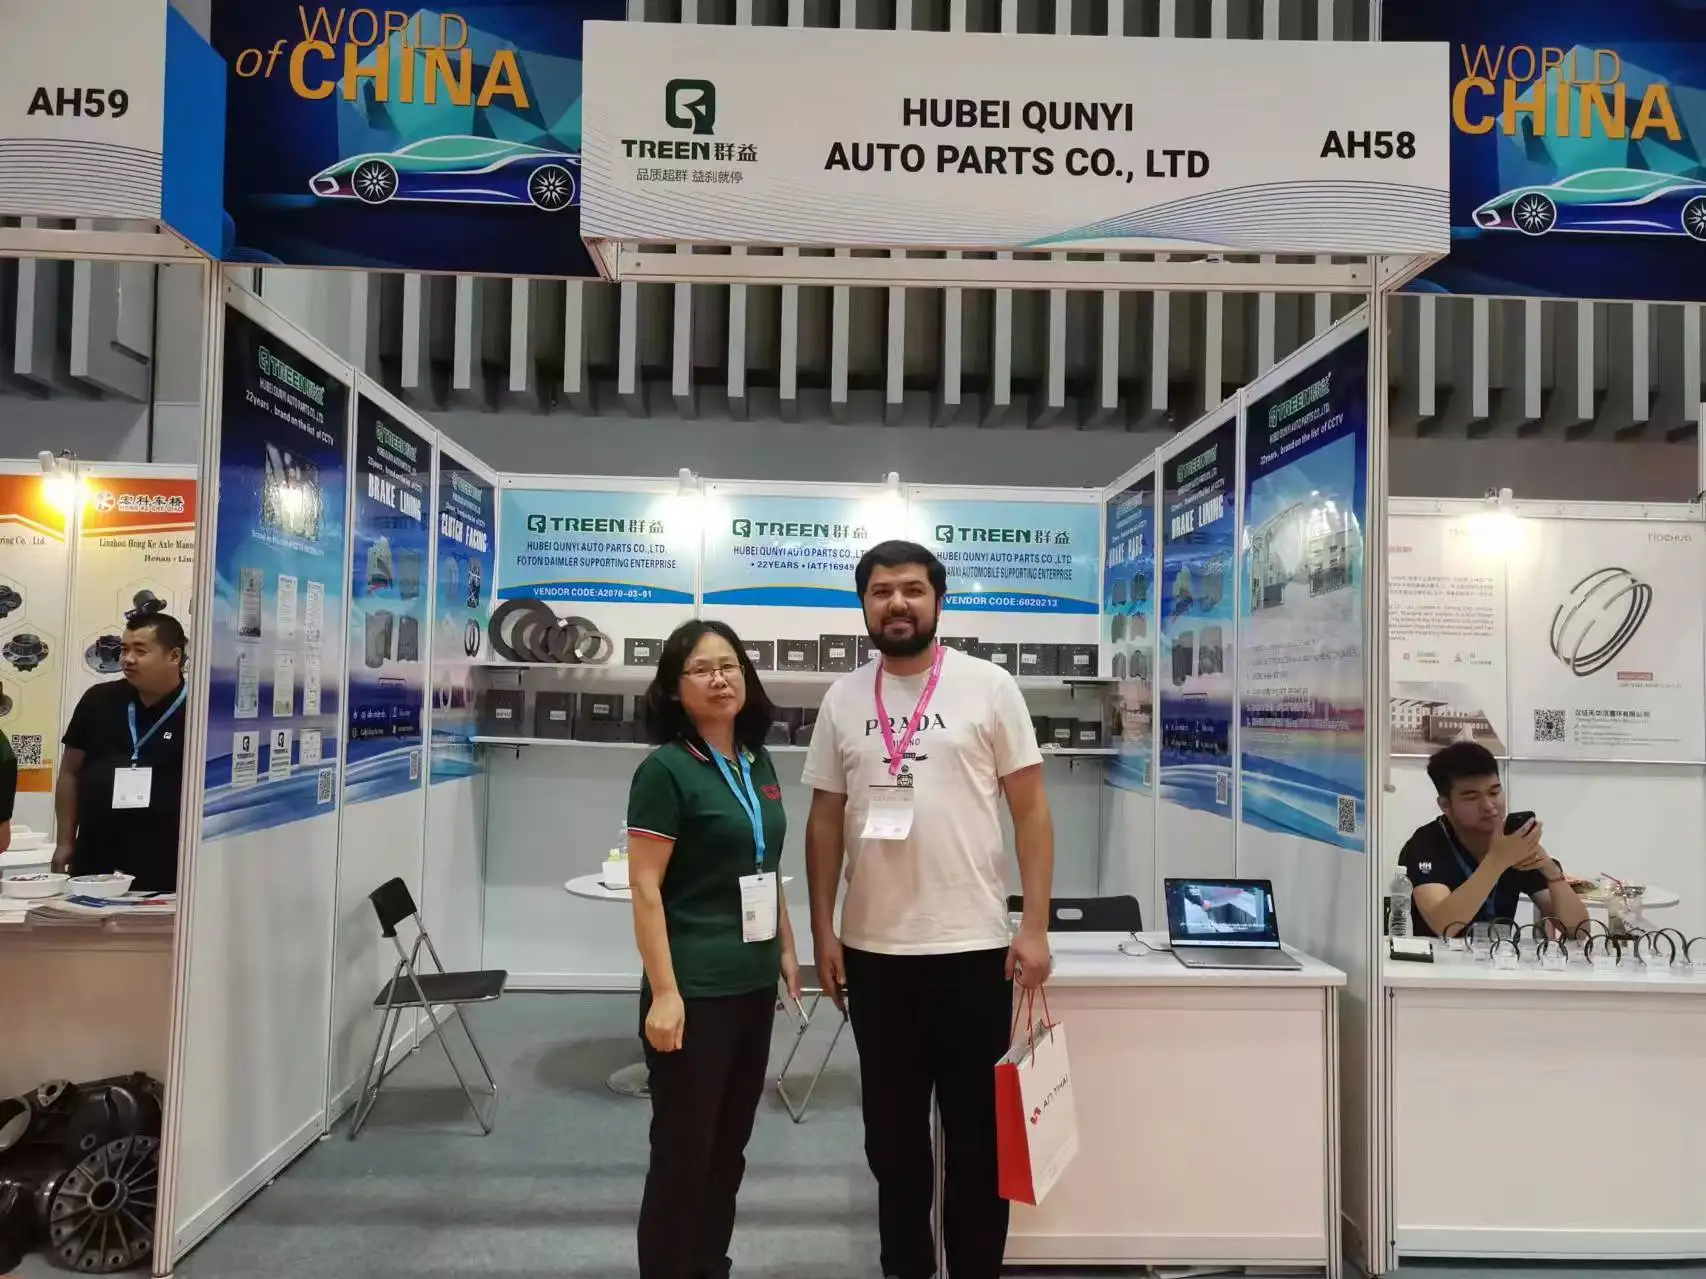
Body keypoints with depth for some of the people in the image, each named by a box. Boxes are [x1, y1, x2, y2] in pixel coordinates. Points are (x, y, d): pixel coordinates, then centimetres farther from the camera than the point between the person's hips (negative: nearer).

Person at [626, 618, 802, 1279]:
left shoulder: (758, 763, 7)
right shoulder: (665, 769, -13)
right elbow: (645, 888, -15)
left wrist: (787, 949, 15)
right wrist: (664, 992, -19)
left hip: (753, 983, 7)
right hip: (695, 989, -7)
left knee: (729, 1147, 18)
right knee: (683, 1150, 5)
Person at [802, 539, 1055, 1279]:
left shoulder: (988, 686, -4)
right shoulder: (842, 699, 5)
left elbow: (1031, 811, -3)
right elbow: (825, 821, 8)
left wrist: (1034, 927, -8)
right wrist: (822, 929, 4)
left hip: (973, 947, -3)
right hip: (872, 951, 3)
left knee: (978, 1134, 10)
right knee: (892, 1133, 17)